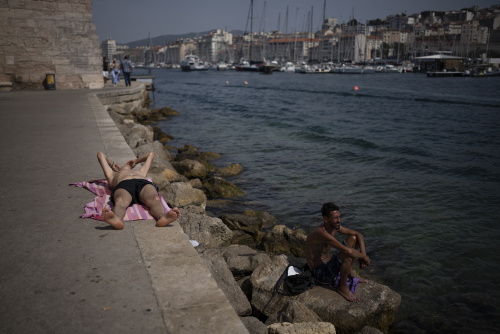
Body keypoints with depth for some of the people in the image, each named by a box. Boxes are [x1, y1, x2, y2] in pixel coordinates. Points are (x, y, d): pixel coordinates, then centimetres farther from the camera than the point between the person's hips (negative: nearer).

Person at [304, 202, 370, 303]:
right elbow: (348, 251, -37)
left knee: (353, 238, 3)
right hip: (321, 274, -9)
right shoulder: (321, 233, -32)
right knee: (348, 255, -33)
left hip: (329, 263, 9)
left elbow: (358, 235, 4)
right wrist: (364, 257, -20)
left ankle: (349, 272, 13)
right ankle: (342, 288, -11)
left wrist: (363, 255, -9)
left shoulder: (335, 227, -4)